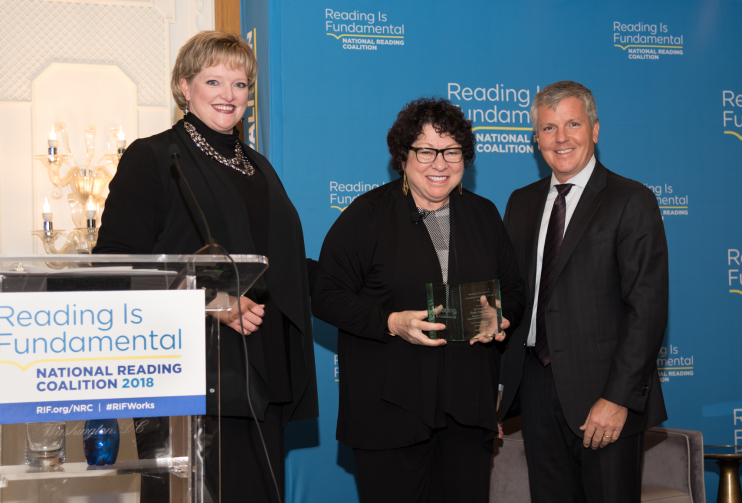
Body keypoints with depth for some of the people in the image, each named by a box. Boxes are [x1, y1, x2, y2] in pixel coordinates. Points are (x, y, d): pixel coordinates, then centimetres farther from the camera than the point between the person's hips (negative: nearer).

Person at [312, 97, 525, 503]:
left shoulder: (483, 215, 13)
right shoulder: (367, 215, -1)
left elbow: (513, 291, 20)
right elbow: (327, 296, -5)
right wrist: (391, 323, -19)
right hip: (389, 406, -4)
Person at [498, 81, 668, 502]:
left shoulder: (632, 202, -6)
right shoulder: (521, 203, 13)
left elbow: (647, 308, -12)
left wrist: (618, 398, -18)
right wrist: (499, 381, 5)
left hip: (604, 394, -5)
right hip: (536, 387, 5)